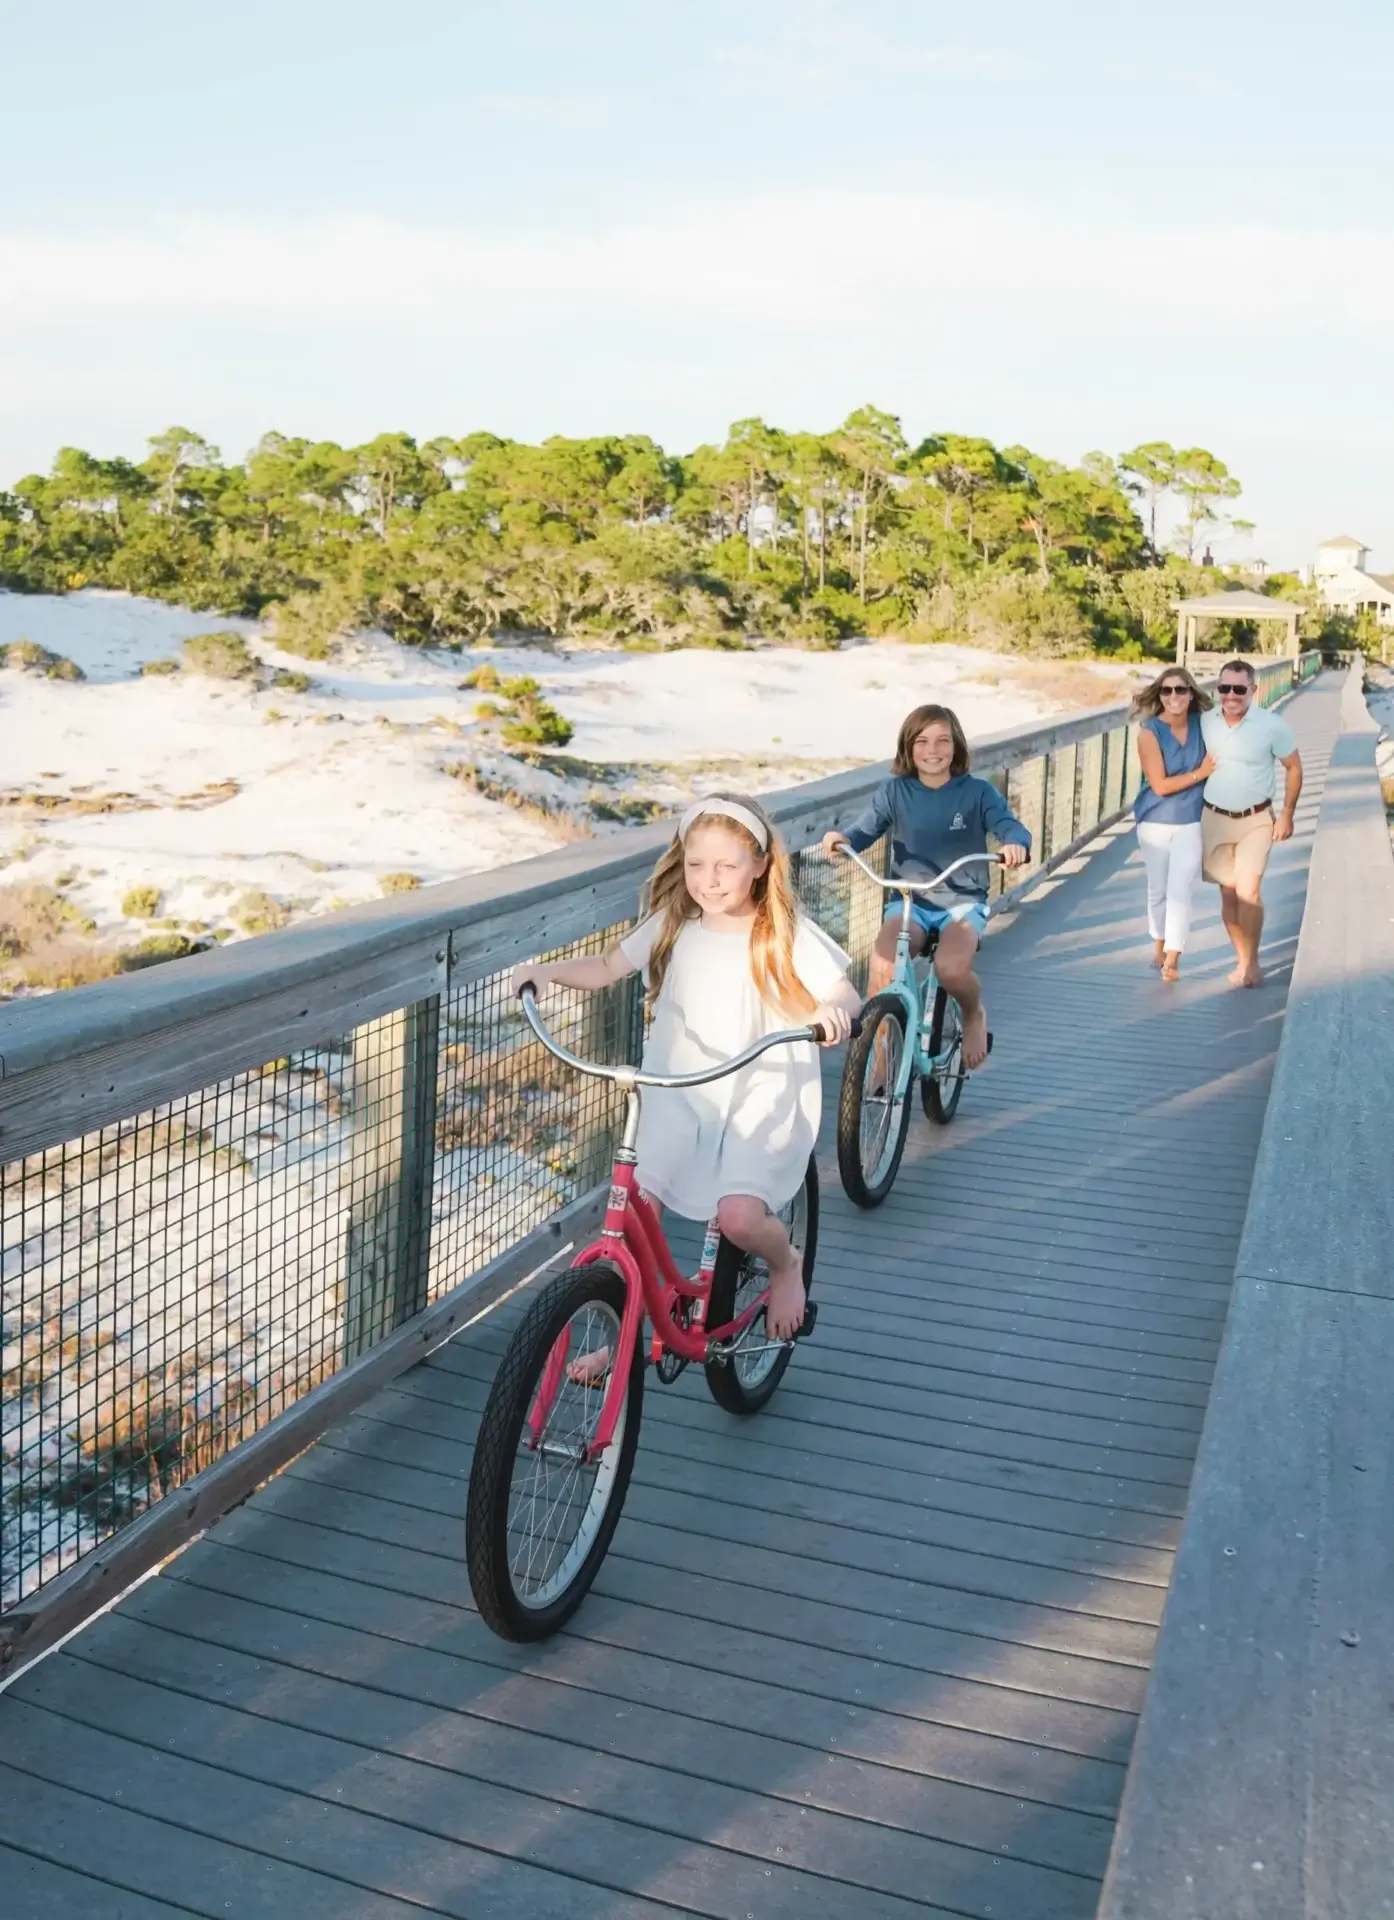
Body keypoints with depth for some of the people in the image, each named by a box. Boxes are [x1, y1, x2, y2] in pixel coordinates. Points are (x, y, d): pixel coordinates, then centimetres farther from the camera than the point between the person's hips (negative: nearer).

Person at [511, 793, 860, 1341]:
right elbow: (608, 968, 12)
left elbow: (845, 995, -8)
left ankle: (786, 1266, 14)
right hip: (678, 1093, 3)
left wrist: (831, 1011, -32)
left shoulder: (786, 935, -5)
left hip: (759, 1097, -3)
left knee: (739, 1218, -23)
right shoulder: (673, 926, 3)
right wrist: (547, 971, -5)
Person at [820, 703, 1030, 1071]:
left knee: (951, 967, -30)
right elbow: (866, 830, -6)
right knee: (882, 965, -28)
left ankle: (974, 1014, 6)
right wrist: (842, 838, -29)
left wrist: (1015, 844, -37)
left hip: (963, 902, -1)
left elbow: (1009, 825, -13)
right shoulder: (894, 791, 0)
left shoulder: (977, 792, -3)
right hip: (908, 900, 1)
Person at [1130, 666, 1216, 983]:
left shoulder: (1201, 725, -4)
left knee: (1180, 890, -8)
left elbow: (1217, 762, 15)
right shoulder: (1150, 732, -14)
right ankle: (1159, 947, 31)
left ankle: (1172, 959, -6)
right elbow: (1160, 785, -17)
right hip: (1155, 823, -1)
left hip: (1190, 822, 1)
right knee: (1158, 890, 13)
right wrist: (1200, 773, -16)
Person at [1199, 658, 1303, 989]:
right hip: (1214, 819, 3)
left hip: (1255, 821, -3)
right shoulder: (1205, 723, -5)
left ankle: (1251, 962, 2)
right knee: (1228, 893, 8)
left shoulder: (1272, 725, -13)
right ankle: (1243, 960, 21)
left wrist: (1287, 814, -3)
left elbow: (1293, 768, -1)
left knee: (1248, 891, -13)